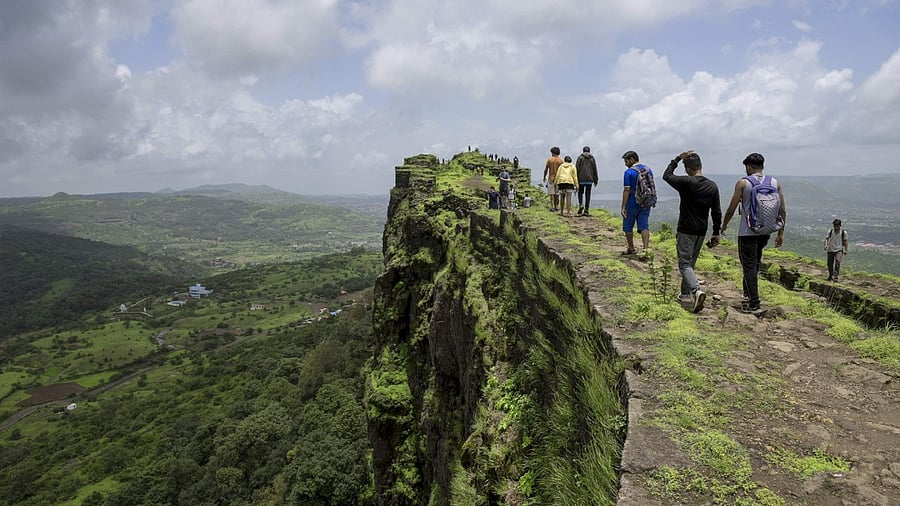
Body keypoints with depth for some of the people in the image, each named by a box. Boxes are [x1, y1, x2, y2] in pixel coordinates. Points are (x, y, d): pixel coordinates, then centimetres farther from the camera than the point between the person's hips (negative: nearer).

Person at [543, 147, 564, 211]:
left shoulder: (549, 160, -2)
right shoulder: (561, 160, 0)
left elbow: (546, 169, 2)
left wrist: (544, 177, 14)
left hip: (551, 178, -1)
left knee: (552, 194, -1)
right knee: (557, 194, 11)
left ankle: (552, 207, -9)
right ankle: (556, 206, 14)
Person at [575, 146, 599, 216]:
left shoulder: (580, 157, 1)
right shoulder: (592, 158, 8)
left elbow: (577, 168, -5)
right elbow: (595, 170, 9)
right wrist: (595, 180, 15)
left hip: (581, 179, -2)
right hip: (589, 179, 2)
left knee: (580, 192, 12)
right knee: (588, 194, 3)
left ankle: (581, 204, -13)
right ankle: (586, 210, 1)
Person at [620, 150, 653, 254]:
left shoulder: (629, 172, -13)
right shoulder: (648, 169, 7)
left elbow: (627, 190, -16)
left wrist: (623, 207, -14)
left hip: (632, 204, -5)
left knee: (628, 226, 10)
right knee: (644, 226, 3)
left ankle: (631, 249, 18)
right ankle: (646, 249, -8)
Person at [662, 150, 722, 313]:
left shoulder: (686, 183, -15)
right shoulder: (713, 186, 3)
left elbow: (666, 175, 2)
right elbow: (717, 212, 6)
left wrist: (678, 158, 8)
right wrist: (716, 233, 13)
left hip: (685, 231, -6)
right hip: (701, 232, 6)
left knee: (685, 264, -5)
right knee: (691, 263, 18)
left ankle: (696, 290, -26)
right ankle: (686, 293, 25)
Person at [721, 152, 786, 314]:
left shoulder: (743, 183, -6)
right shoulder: (775, 183, 6)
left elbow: (731, 208, -4)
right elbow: (783, 210, 6)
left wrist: (724, 225, 12)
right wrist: (781, 233, 13)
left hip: (747, 231, -5)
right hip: (766, 231, 5)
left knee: (749, 265, -1)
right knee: (755, 262, 22)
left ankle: (754, 305, -3)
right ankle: (748, 294, 30)